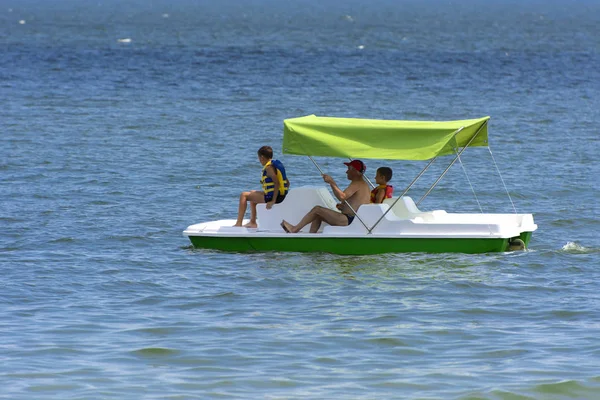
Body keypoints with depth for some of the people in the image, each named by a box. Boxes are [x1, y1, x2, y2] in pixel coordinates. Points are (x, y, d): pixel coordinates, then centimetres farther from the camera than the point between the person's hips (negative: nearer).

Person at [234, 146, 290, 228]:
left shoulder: (268, 167, -15)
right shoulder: (276, 164, 13)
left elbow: (277, 183, -26)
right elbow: (287, 183, 14)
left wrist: (273, 201, -26)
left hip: (271, 196, -10)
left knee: (244, 195, -1)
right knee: (253, 193, 32)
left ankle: (239, 223, -1)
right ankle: (253, 223, 34)